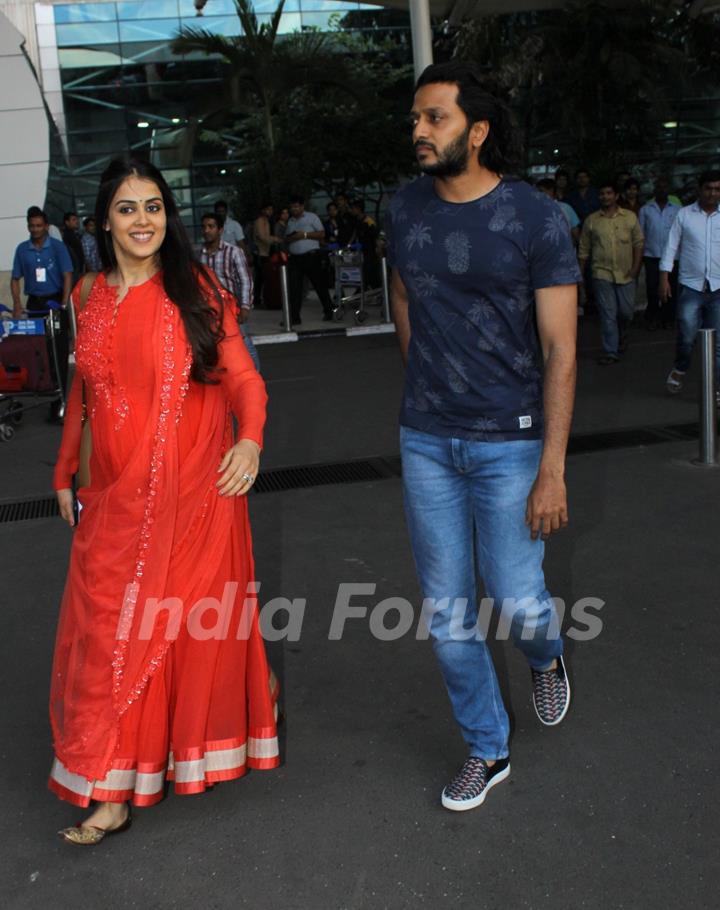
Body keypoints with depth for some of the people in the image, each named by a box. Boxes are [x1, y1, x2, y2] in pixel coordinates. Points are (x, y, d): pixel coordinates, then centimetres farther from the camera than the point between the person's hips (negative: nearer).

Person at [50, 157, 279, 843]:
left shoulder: (198, 292, -4)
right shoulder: (89, 296, 7)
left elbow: (242, 378, -6)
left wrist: (250, 440, -25)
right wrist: (65, 472, 22)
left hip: (194, 488, -3)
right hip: (116, 495, 3)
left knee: (197, 618, 7)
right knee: (110, 625, 5)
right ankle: (111, 790, 21)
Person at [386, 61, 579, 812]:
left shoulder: (536, 220, -11)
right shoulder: (406, 209, 2)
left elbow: (559, 349, -12)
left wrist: (552, 471, -16)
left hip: (508, 441, -4)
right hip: (425, 441, 4)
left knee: (516, 604, 0)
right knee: (446, 611, 9)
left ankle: (545, 654, 39)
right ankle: (486, 749, 29)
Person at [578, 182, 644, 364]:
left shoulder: (630, 217, 4)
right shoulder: (591, 220, 4)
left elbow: (638, 243, 4)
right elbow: (584, 249, 7)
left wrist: (636, 266, -6)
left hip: (625, 274, 1)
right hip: (602, 273, -1)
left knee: (626, 311, 4)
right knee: (608, 314, -2)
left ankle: (622, 335, 37)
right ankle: (610, 352, 5)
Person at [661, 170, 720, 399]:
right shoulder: (684, 214, 3)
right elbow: (672, 246, 4)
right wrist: (664, 277, -2)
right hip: (690, 285, -1)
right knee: (686, 335, -7)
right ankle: (679, 369, 23)